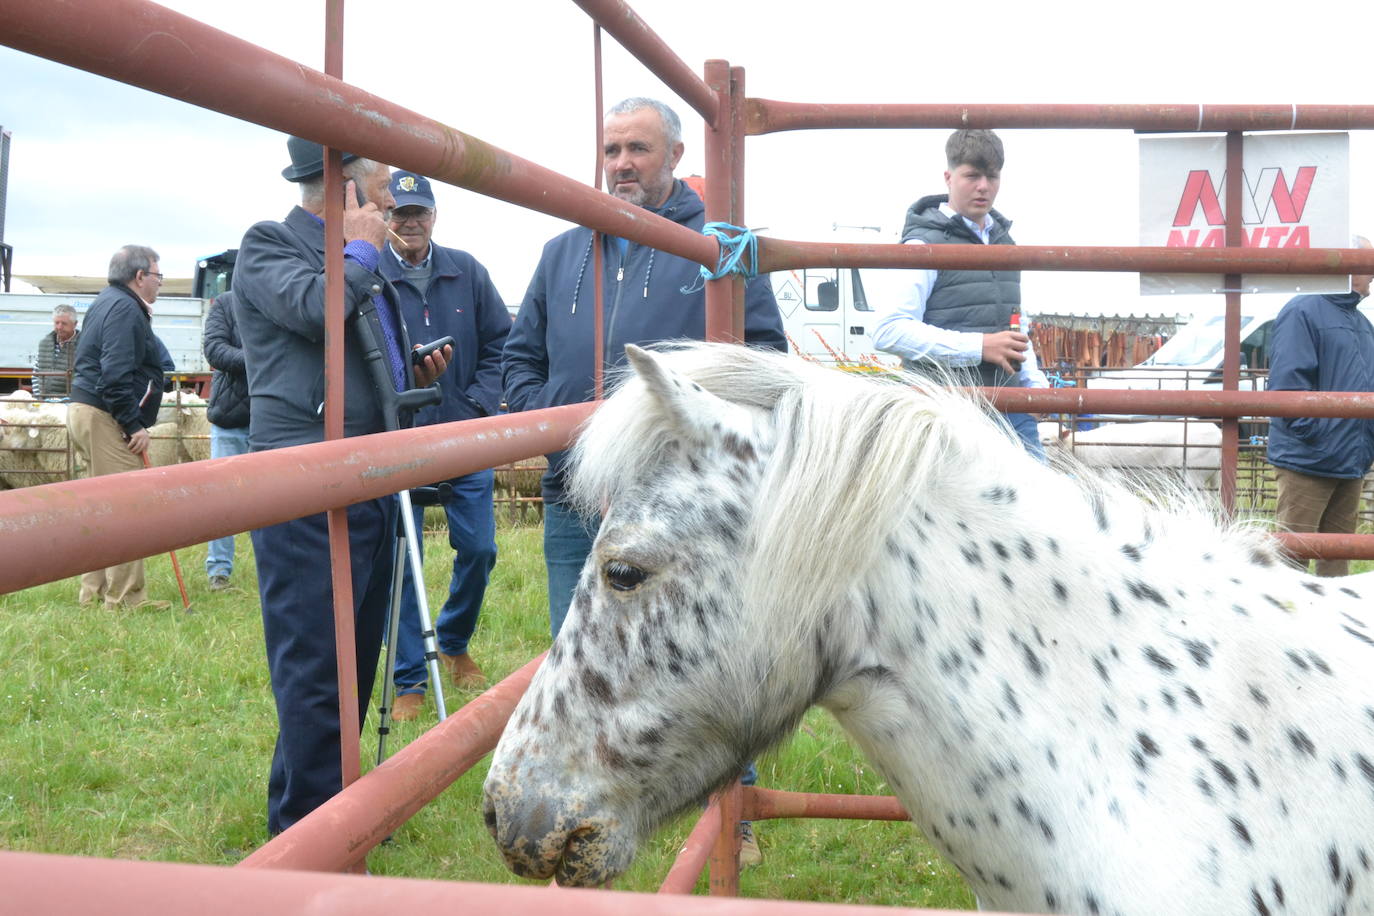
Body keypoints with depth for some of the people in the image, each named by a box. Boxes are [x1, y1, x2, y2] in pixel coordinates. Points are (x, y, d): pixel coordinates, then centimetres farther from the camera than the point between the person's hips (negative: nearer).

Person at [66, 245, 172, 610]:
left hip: (84, 410, 11)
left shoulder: (107, 303, 19)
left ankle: (94, 591, 23)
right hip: (105, 417, -11)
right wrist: (134, 426, -19)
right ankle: (125, 596, -3)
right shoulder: (124, 309, -14)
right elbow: (116, 375, -23)